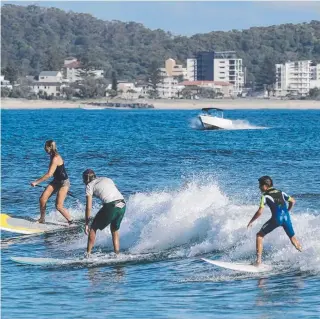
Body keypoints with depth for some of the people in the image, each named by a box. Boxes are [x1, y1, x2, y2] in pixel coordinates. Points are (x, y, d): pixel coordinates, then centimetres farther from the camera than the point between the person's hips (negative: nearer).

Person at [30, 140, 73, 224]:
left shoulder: (55, 159, -26)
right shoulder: (53, 156, 3)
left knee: (59, 206, -11)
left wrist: (36, 182, -26)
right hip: (56, 181, 9)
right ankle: (42, 219, 13)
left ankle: (71, 222, 5)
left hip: (64, 183, -9)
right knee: (42, 199, -1)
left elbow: (49, 174, -30)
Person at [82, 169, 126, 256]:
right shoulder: (107, 179, 27)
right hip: (122, 205, 5)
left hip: (111, 206, -5)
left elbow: (89, 207, 5)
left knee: (93, 228, 14)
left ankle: (88, 254, 9)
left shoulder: (89, 186, 10)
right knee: (115, 230, 26)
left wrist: (87, 224, 9)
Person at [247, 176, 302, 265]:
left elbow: (260, 212, -3)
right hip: (286, 217, 5)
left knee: (260, 235, 7)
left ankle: (258, 260, -2)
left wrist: (251, 221, 8)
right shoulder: (281, 193, 20)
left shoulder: (265, 196, 4)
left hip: (277, 218, -5)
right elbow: (293, 201, 23)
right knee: (292, 238, 26)